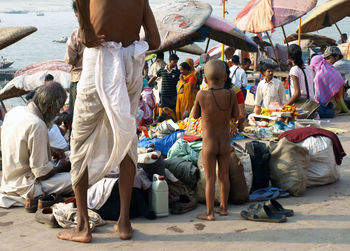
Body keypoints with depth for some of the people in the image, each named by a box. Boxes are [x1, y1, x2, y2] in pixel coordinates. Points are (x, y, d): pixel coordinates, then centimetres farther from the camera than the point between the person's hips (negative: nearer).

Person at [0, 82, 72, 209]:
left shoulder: (15, 111, 1)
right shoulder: (37, 125, -25)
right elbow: (42, 172, -22)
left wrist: (52, 149, 15)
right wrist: (61, 167, -2)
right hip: (25, 187, -9)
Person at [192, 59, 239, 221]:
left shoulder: (202, 95, -16)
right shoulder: (231, 94, -11)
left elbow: (195, 115, 0)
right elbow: (235, 116, 3)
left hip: (209, 144, -3)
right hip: (225, 143, 3)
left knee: (210, 179, 5)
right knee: (224, 176, 16)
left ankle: (210, 213, 11)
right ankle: (223, 207, 29)